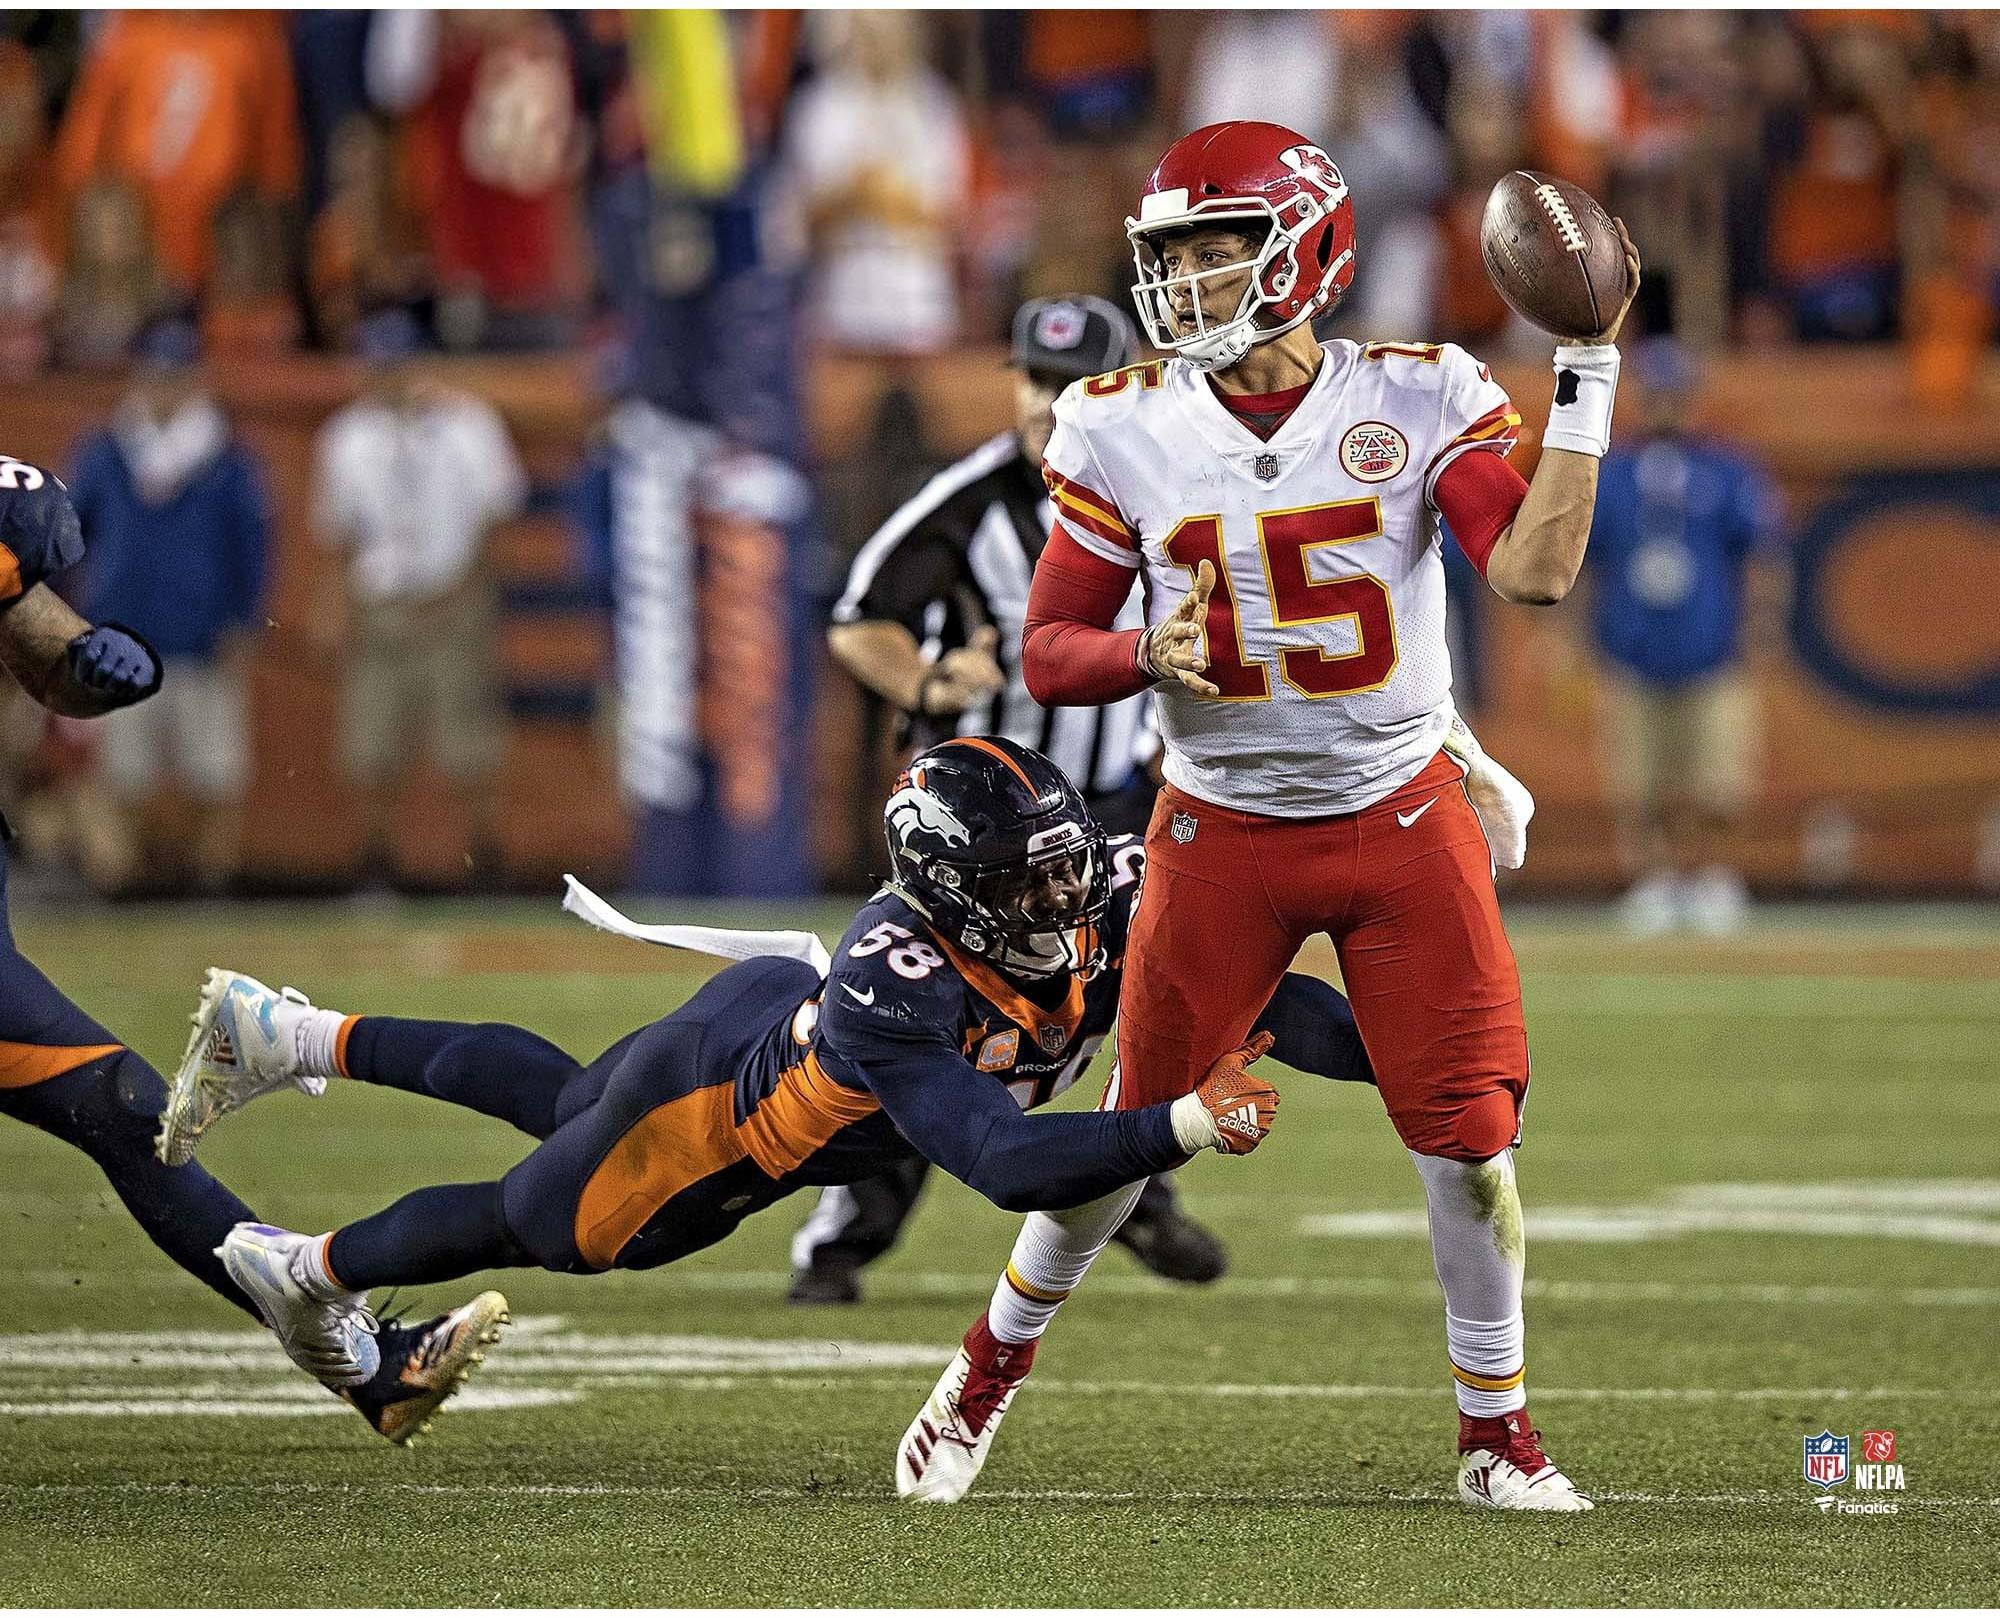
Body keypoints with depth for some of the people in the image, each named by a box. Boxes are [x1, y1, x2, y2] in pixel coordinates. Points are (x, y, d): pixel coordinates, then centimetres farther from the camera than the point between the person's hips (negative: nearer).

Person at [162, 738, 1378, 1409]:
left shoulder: (1108, 898, -29)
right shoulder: (897, 989, -47)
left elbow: (1259, 997, -27)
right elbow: (1007, 1165, -54)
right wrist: (1180, 1128, -62)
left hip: (775, 1012, 7)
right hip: (715, 1109, -7)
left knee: (557, 1101, 34)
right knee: (534, 1224, 23)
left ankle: (288, 1036, 51)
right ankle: (312, 1269, 52)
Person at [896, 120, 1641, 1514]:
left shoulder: (1418, 400, -8)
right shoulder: (1126, 432, -4)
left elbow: (1536, 569, -22)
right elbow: (1049, 653, 1)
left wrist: (1587, 376, -24)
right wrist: (1150, 654, -20)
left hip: (1404, 823, 0)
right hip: (1222, 834, 1)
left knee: (1469, 1137, -5)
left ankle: (1498, 1436, 11)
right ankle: (995, 1363, 30)